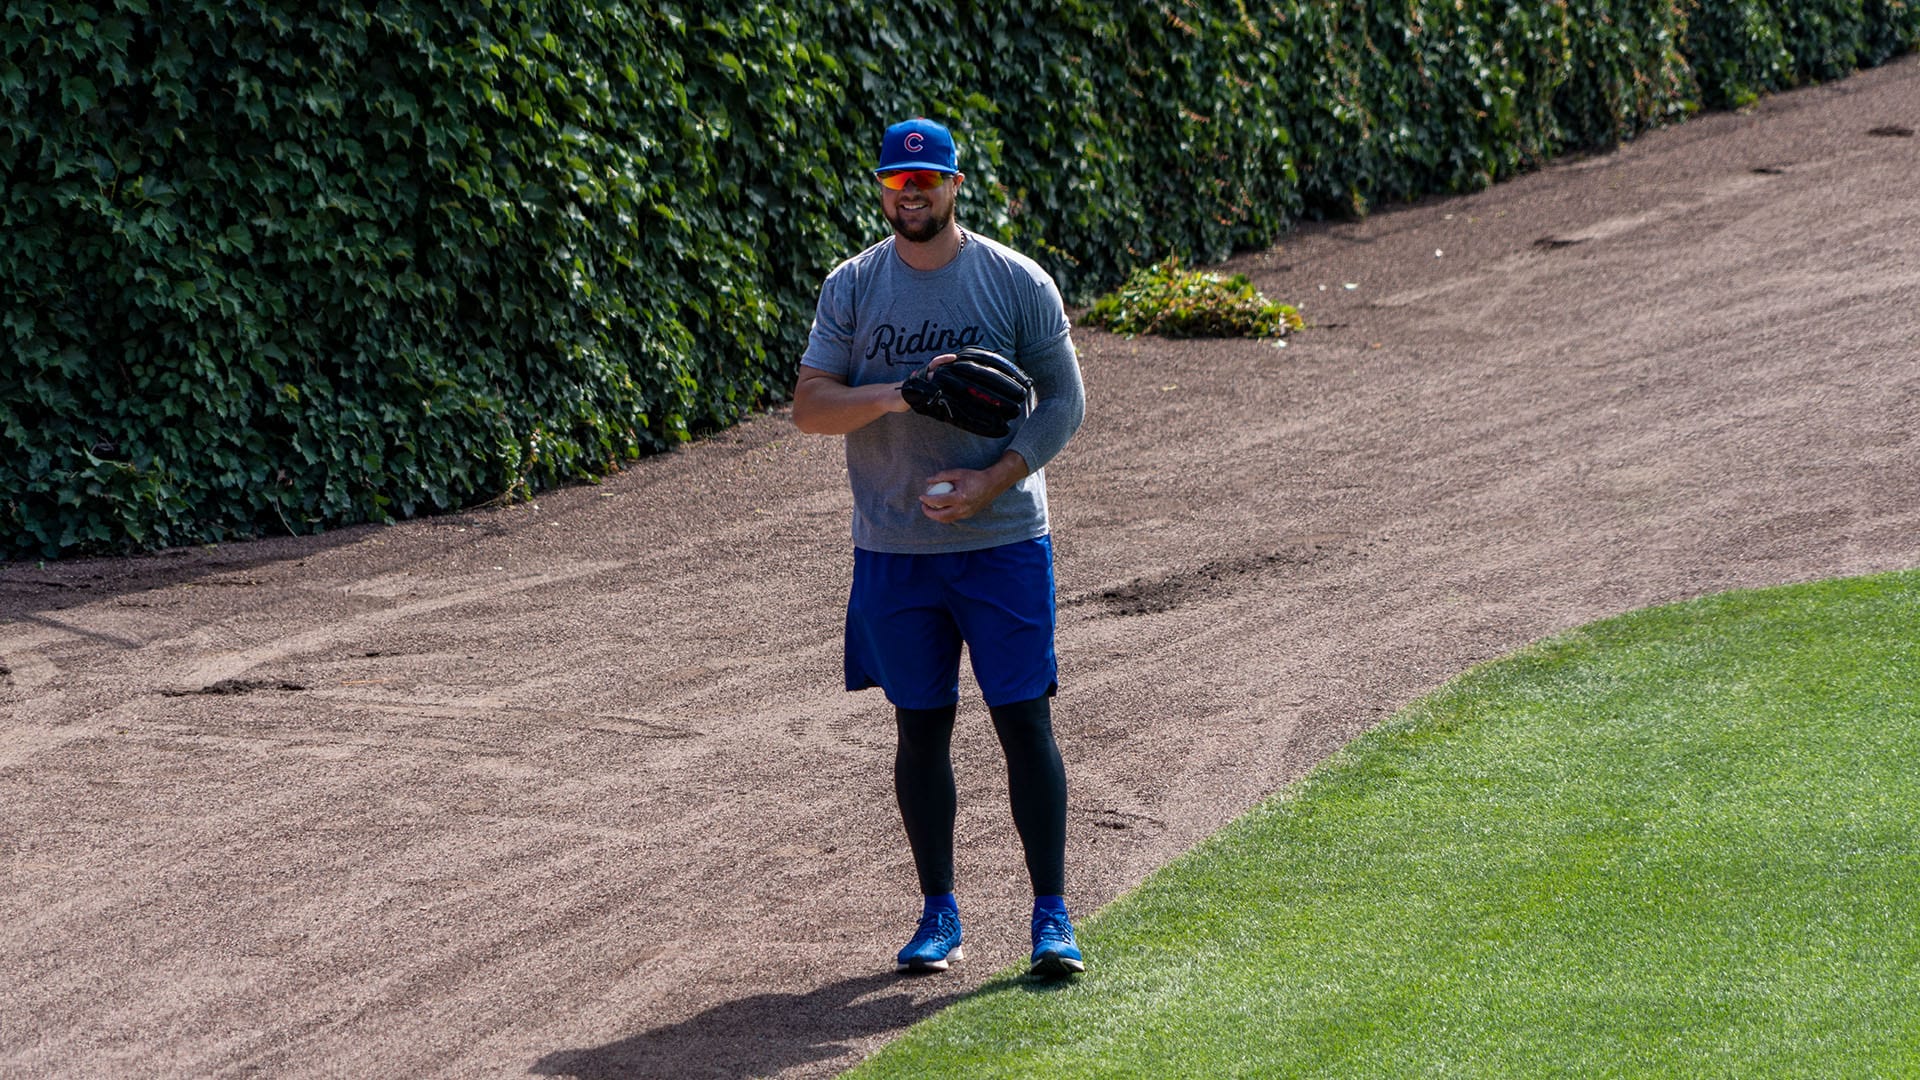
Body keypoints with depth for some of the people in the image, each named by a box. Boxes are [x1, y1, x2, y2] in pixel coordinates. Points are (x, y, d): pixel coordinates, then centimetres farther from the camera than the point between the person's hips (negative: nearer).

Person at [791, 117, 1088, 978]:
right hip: (894, 546, 2)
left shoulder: (1017, 283, -1)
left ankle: (1051, 915, 1)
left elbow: (1064, 399, -1)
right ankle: (938, 911, 17)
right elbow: (809, 406, 0)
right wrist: (895, 396, -19)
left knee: (1025, 720, -5)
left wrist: (992, 482, -14)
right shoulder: (851, 288, 4)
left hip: (1002, 540, -2)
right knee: (920, 727, 7)